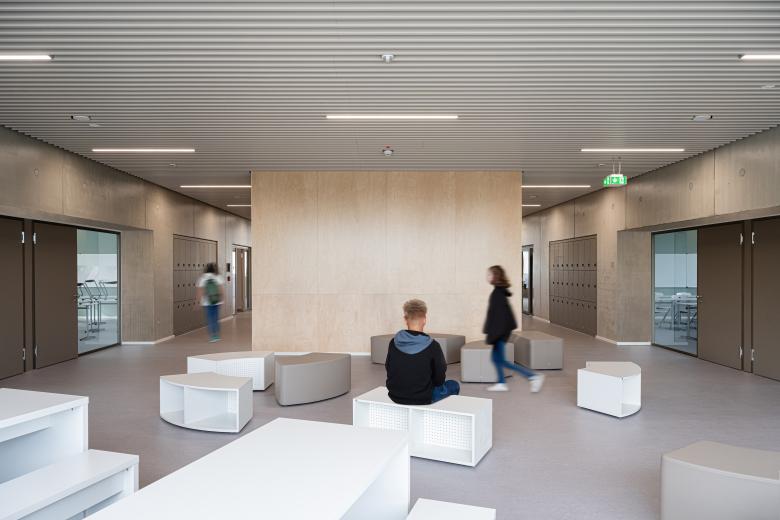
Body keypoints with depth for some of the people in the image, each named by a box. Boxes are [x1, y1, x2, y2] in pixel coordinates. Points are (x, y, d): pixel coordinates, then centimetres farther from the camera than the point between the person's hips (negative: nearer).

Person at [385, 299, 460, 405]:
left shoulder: (394, 343, -8)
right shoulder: (432, 346, -19)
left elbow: (388, 368, 6)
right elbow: (439, 380, -10)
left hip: (395, 396, 5)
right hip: (423, 399, -4)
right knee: (454, 385, 22)